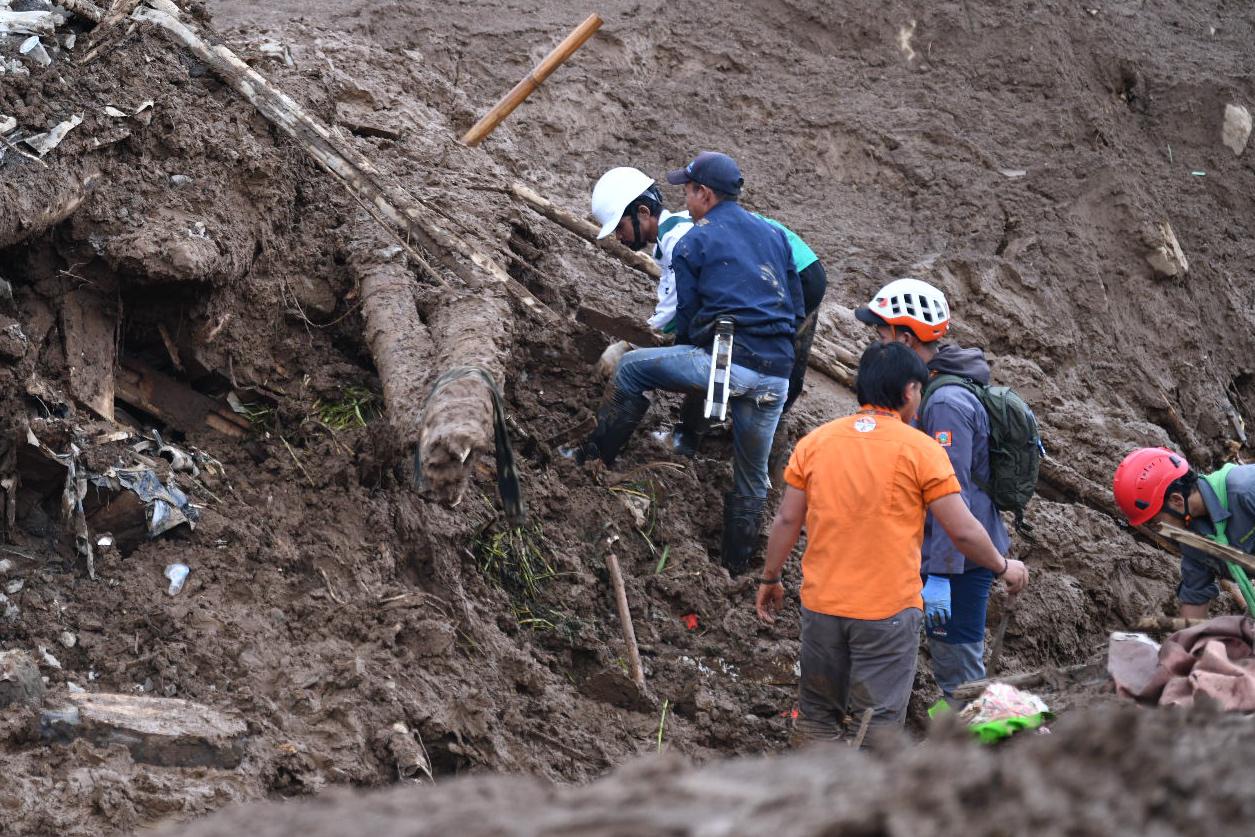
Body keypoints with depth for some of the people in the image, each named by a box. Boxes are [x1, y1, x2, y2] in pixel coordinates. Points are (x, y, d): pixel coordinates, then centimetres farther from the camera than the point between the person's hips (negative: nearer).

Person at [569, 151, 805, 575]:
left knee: (631, 369, 17)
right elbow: (796, 308, 23)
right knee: (753, 476, 18)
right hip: (777, 373, 5)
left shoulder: (693, 243, 5)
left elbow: (687, 315, 7)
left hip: (726, 362, -5)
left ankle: (596, 456, 21)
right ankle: (735, 565, 27)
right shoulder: (774, 235, 21)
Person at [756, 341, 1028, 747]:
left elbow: (787, 521, 5)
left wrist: (770, 578, 18)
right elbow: (963, 531, -7)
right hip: (889, 608, -4)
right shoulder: (921, 449, -8)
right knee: (879, 725, 3)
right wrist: (1004, 567, 10)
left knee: (817, 716, 16)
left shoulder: (814, 442, 2)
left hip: (822, 604, 4)